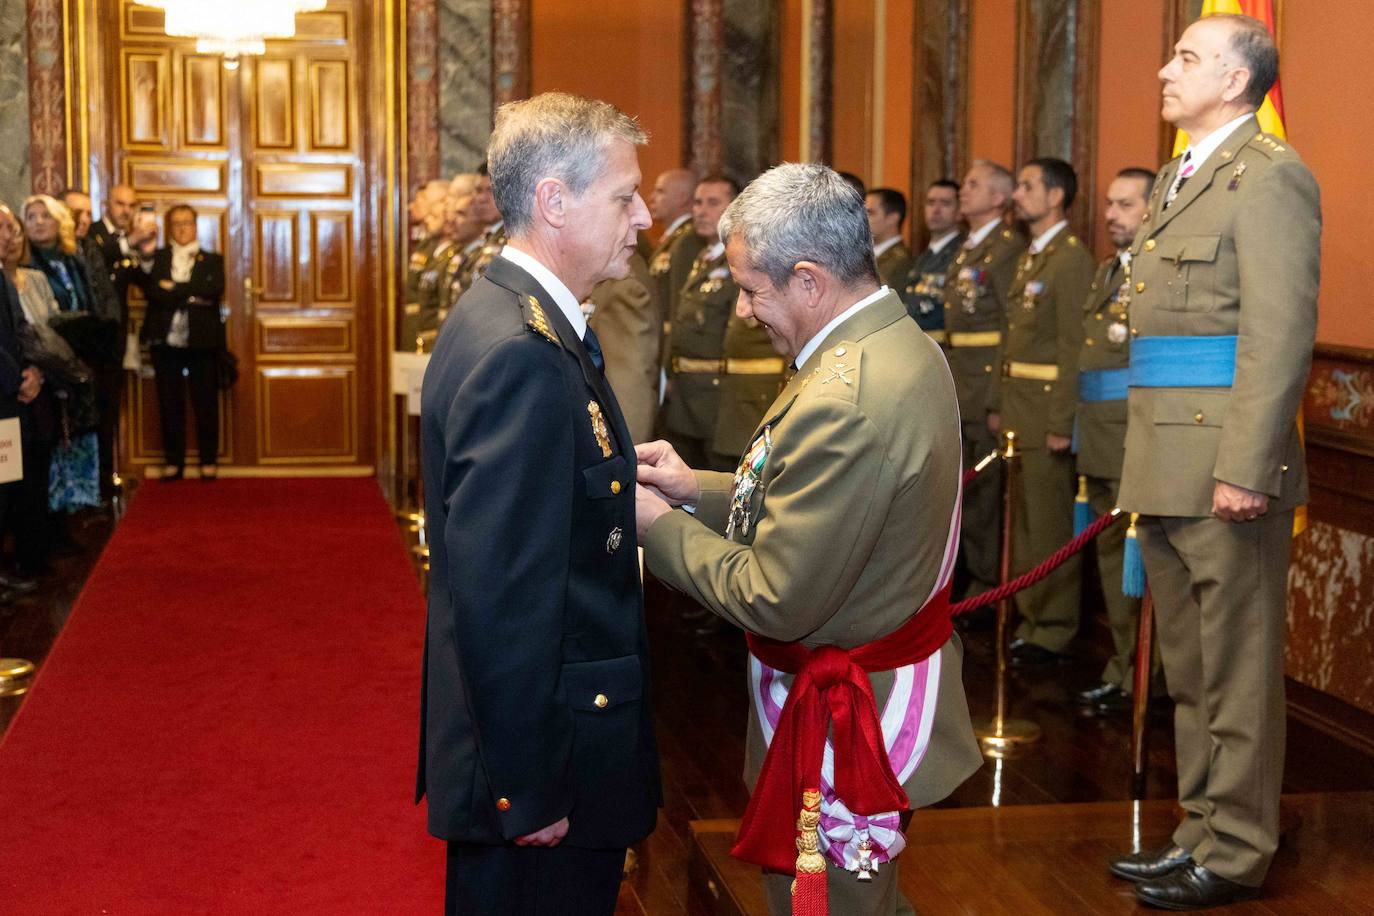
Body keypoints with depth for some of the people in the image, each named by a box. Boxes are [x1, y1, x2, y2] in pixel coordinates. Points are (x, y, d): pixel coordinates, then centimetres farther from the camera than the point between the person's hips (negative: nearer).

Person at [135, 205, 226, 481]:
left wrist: (174, 288, -10)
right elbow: (150, 290, -5)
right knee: (170, 402, 3)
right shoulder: (157, 258, 12)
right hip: (166, 340, 1)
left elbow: (215, 288, -8)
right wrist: (190, 297, -17)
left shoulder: (212, 260, 11)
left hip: (202, 339, -1)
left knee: (206, 401, 1)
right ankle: (173, 461, 9)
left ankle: (209, 461, 7)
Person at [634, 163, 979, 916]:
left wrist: (658, 525, -12)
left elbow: (776, 602, -25)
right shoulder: (901, 342, 3)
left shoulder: (843, 403, -30)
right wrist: (699, 488, 4)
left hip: (839, 714, -10)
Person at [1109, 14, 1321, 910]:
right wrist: (1143, 464, 14)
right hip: (1167, 469, 9)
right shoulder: (1178, 177, 18)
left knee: (1237, 674, 1)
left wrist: (1245, 468, -21)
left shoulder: (1269, 176, -10)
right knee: (1190, 671, 15)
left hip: (1225, 473, -9)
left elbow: (1279, 336, -17)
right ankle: (1202, 829, 26)